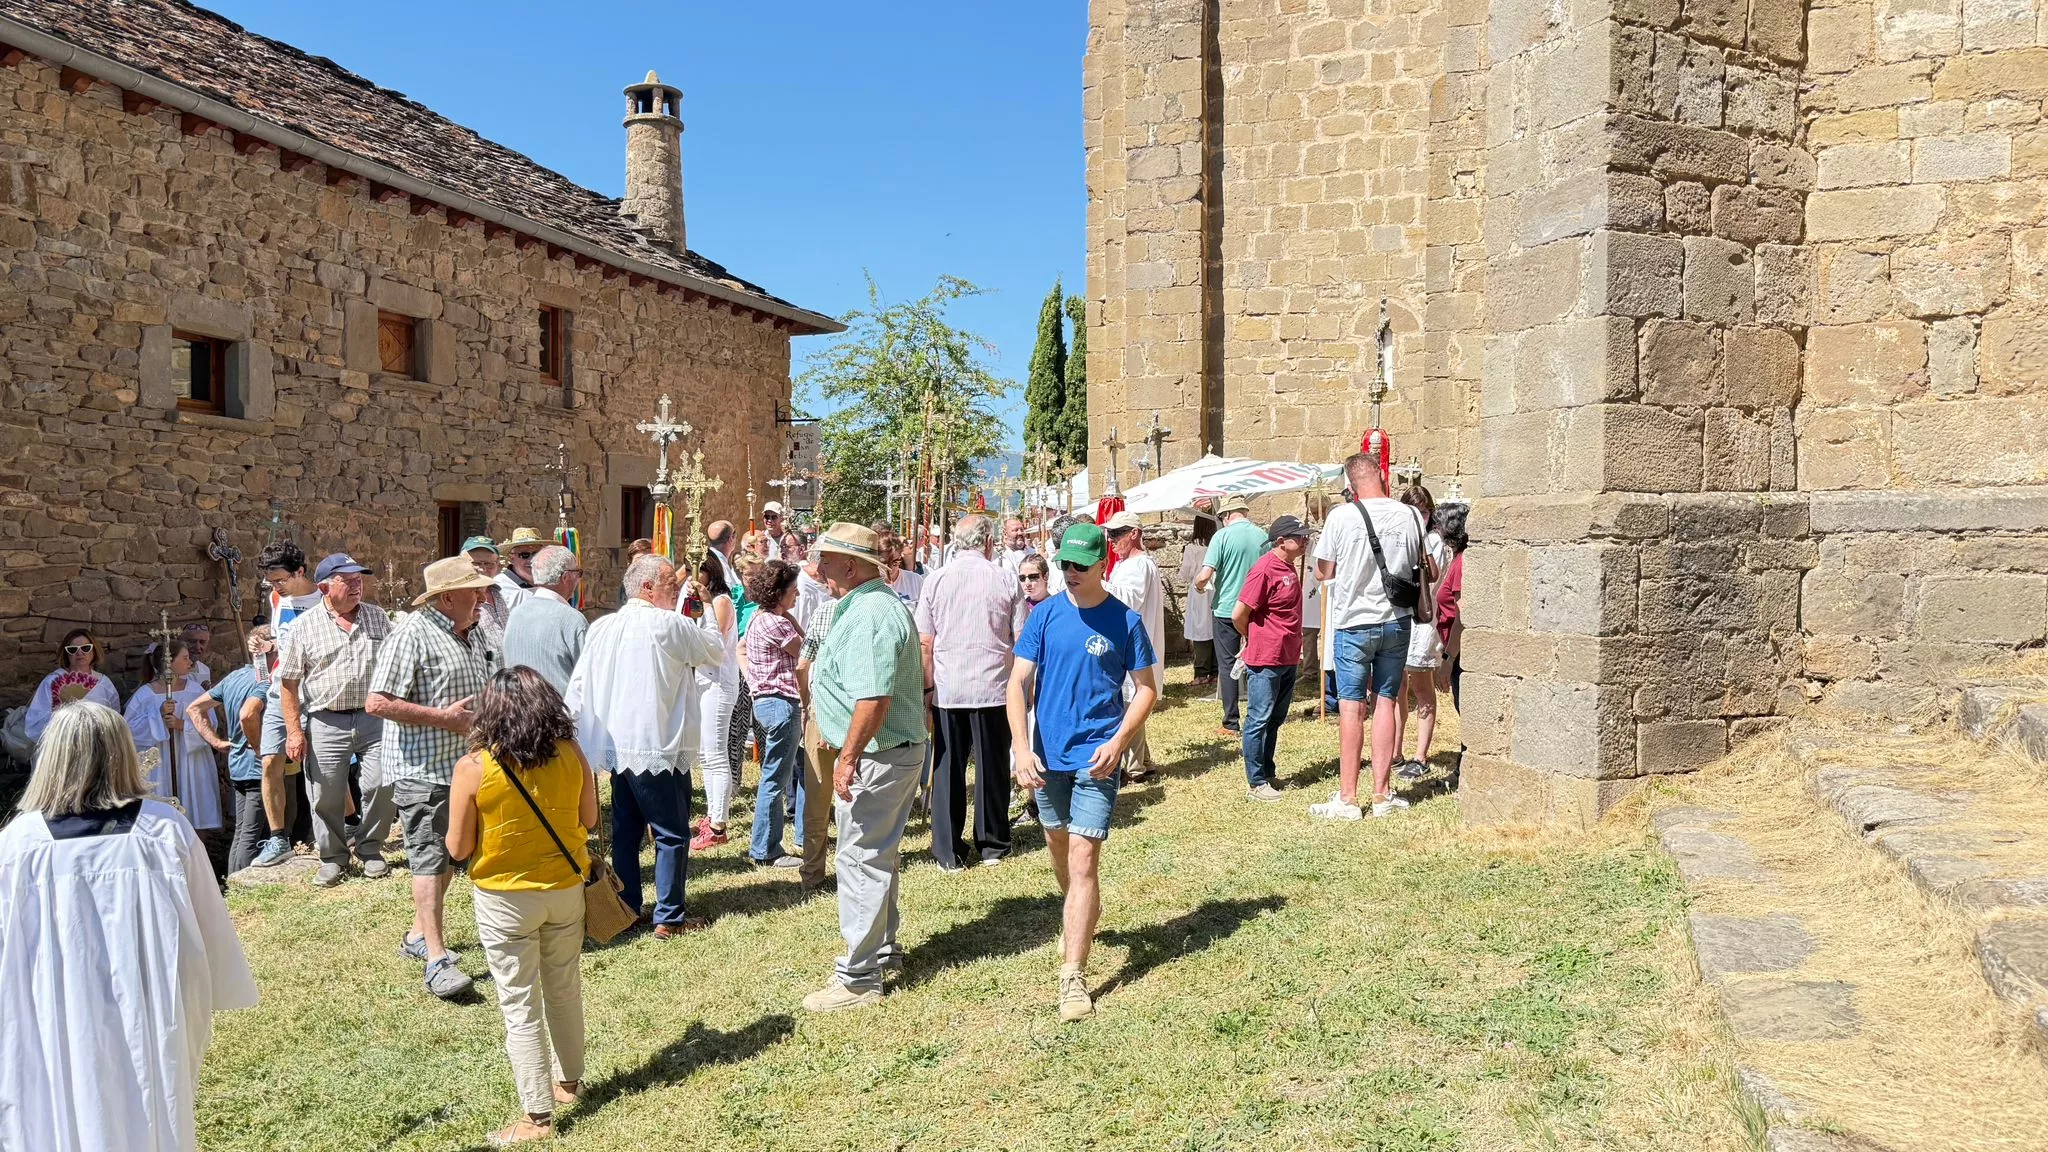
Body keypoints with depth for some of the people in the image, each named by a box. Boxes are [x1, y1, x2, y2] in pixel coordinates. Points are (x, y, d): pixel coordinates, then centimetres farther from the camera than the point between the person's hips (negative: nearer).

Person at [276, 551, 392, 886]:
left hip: (374, 718, 2)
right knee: (326, 796, 4)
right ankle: (332, 857, 21)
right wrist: (294, 731, -5)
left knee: (381, 785, -3)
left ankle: (370, 849, 17)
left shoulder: (377, 617, 8)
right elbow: (289, 682, 1)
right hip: (325, 723, -1)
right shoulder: (303, 626, 0)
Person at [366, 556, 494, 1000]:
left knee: (450, 854, 16)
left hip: (462, 765, 9)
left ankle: (419, 935, 31)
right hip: (422, 769, -9)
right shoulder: (414, 634, -15)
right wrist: (445, 717, -21)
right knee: (429, 858, -7)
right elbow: (379, 702, -21)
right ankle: (437, 960, -5)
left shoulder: (471, 633, 13)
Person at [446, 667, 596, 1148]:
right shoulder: (572, 755, -9)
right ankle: (568, 1080, 39)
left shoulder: (473, 768, -16)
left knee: (520, 1007, 7)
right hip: (565, 891, 4)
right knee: (565, 991, 21)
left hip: (505, 900, -3)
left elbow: (458, 848, -9)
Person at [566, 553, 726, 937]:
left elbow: (579, 686, 5)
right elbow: (716, 651, -1)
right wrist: (700, 615, 13)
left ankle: (627, 909, 24)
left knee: (626, 831, 16)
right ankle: (668, 918, 6)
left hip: (617, 747, 7)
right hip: (658, 749, -7)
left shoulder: (602, 627, 7)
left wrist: (575, 736, 10)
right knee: (673, 834, 3)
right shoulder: (669, 624, -14)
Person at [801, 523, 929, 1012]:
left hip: (877, 756, -11)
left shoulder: (869, 615, -23)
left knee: (862, 860, -3)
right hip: (895, 751, 11)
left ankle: (859, 978, 6)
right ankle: (884, 948, 37)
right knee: (878, 855, 22)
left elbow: (873, 699, -30)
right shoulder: (877, 603, 13)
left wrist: (849, 756, -24)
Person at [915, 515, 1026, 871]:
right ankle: (992, 845, 21)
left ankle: (949, 853, 10)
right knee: (992, 768, 10)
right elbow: (1022, 641, 2)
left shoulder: (935, 581, 0)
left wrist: (928, 686, 8)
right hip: (993, 688, 0)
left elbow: (925, 642, -1)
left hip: (948, 690, 1)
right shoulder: (1006, 581, -2)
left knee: (948, 770, 6)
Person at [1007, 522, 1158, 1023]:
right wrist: (1021, 747, -15)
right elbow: (1019, 682, -3)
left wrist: (1117, 743, -14)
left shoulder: (1124, 620, -6)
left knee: (1083, 860, -10)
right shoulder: (1045, 614, -2)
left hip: (1096, 756, -4)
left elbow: (1147, 689, 0)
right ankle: (1081, 916, 50)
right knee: (1058, 845, 21)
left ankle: (1073, 976, -7)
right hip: (1047, 755, 4)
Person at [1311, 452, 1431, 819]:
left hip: (1353, 623, -3)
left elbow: (1322, 573, -2)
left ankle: (1347, 798, 4)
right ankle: (1382, 795, 15)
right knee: (1385, 702, 10)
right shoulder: (1409, 516, -4)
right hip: (1396, 621, 3)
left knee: (1352, 707, 1)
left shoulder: (1341, 517, -12)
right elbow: (1424, 572, 8)